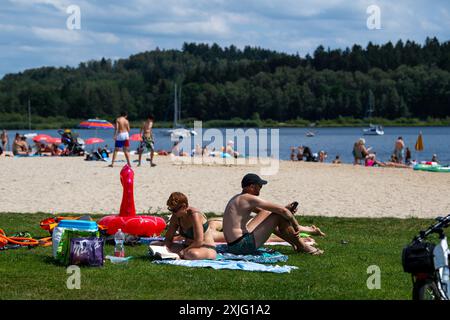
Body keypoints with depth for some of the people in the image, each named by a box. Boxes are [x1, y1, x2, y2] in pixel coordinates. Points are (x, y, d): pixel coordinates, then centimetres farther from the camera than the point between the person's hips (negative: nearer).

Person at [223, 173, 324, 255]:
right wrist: (296, 225, 1)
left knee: (267, 215, 26)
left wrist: (285, 210, 19)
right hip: (243, 245, -10)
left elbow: (262, 211, 28)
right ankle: (302, 246, 5)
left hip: (232, 246, 10)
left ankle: (295, 244, 31)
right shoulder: (250, 199, -14)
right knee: (279, 216, -8)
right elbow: (282, 210, -14)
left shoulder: (238, 198, 16)